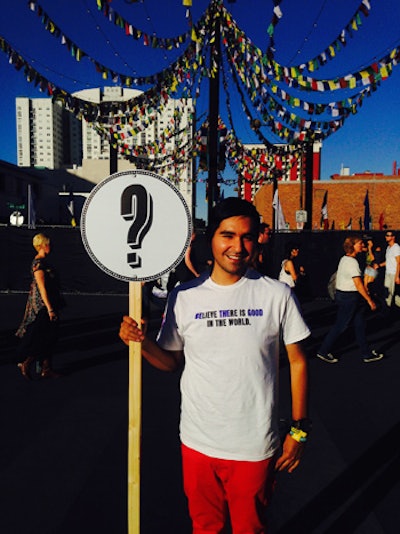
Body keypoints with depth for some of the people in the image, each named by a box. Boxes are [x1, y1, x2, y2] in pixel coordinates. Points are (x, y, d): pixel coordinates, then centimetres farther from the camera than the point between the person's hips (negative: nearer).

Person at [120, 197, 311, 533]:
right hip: (198, 442, 2)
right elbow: (172, 361, 3)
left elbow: (297, 361, -2)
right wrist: (143, 343, -16)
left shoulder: (277, 295, -10)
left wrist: (299, 429, -2)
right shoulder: (184, 297, -6)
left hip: (255, 448, -1)